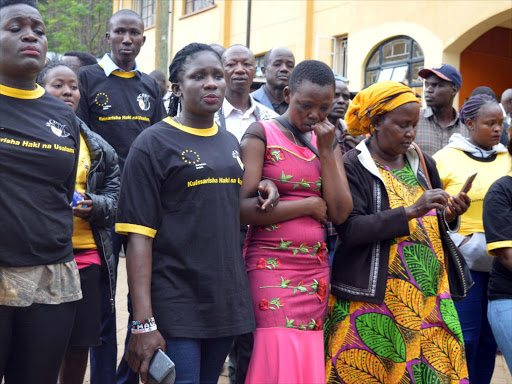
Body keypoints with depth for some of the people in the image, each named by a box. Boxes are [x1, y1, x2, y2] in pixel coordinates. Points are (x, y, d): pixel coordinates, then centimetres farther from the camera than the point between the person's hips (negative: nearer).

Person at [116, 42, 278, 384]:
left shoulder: (230, 143, 12)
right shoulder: (154, 144, -6)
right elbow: (140, 235, -12)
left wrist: (261, 193, 3)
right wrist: (143, 322, -19)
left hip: (226, 299, 6)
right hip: (175, 305, -6)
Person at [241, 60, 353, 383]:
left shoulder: (329, 143, 12)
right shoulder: (261, 135, -3)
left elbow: (340, 213, 1)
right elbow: (244, 209, -14)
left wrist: (326, 151, -5)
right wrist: (310, 204, -8)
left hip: (316, 270, 5)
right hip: (271, 268, -5)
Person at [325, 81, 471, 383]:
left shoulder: (424, 164, 12)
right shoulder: (352, 166, -6)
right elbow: (349, 229, -17)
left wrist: (451, 216, -3)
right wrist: (410, 212, -22)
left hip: (428, 298, 5)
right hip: (371, 301, -5)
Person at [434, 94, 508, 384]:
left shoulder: (506, 158, 9)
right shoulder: (446, 158, -3)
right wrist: (456, 242, -11)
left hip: (500, 261, 4)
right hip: (463, 261, -4)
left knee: (489, 338, 10)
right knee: (465, 336, -2)